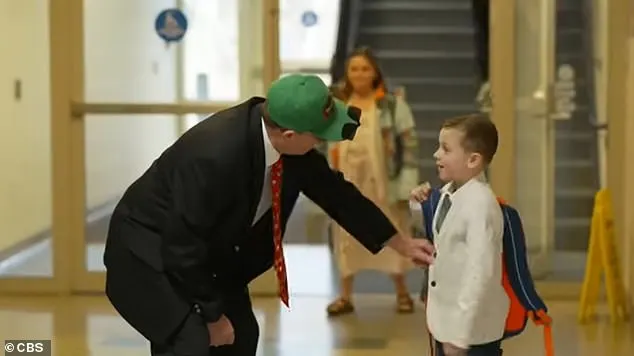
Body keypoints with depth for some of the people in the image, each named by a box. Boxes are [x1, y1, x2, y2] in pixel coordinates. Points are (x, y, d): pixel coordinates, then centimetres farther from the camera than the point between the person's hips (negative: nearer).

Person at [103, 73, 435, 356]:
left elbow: (334, 191, 2)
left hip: (210, 249, 8)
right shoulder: (214, 155, -38)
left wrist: (401, 243, 8)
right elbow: (183, 249, -29)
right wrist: (213, 316, -17)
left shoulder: (290, 144, -14)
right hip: (151, 249, -8)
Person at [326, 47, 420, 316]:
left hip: (382, 184, -3)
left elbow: (409, 143, -7)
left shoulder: (392, 104, -7)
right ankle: (345, 296, 20)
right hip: (347, 184, 3)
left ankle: (402, 293, 24)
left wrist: (406, 185, -11)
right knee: (346, 240, 9)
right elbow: (331, 145, 13)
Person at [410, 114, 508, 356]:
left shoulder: (481, 204, -22)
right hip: (447, 323, 9)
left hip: (474, 331, -9)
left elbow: (480, 273, -25)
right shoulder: (448, 194, 3)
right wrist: (424, 204, 2)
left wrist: (460, 333, -23)